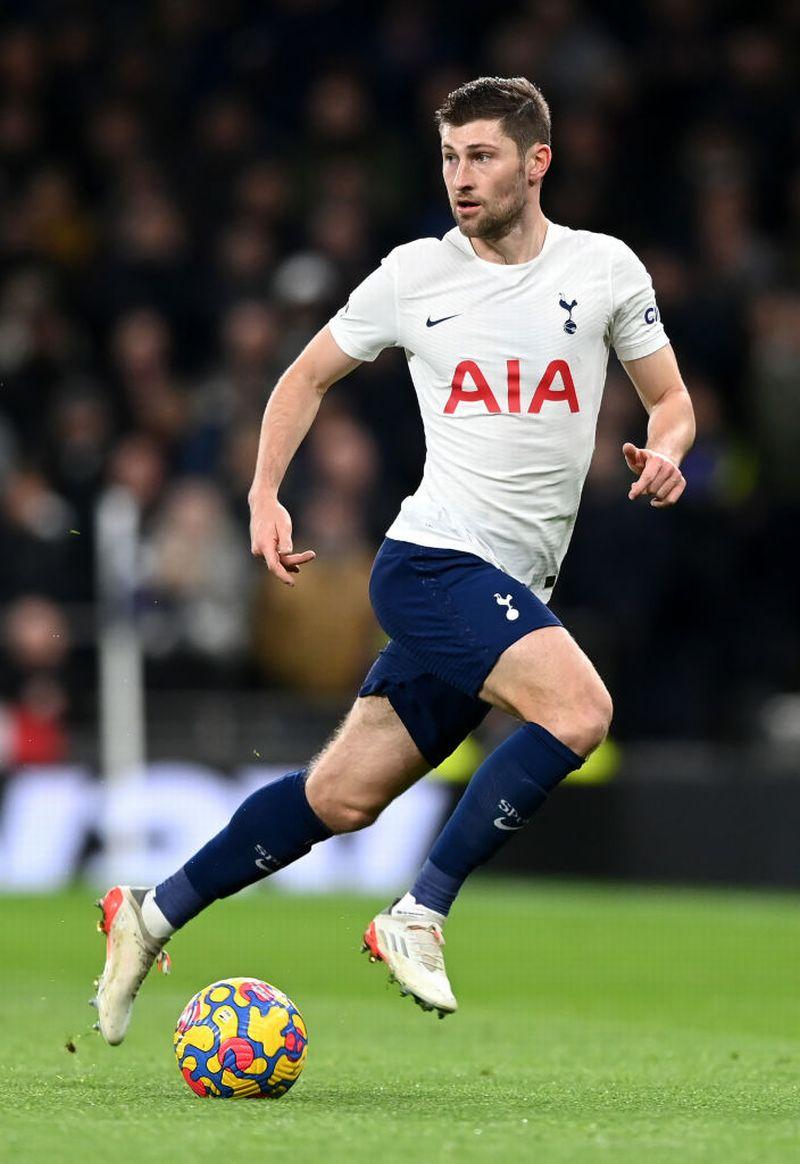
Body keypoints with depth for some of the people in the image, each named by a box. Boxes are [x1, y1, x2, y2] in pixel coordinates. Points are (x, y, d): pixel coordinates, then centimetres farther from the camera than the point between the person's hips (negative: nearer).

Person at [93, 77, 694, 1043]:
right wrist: (265, 498, 3)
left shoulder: (604, 269, 6)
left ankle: (151, 915, 22)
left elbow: (671, 399, 14)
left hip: (513, 592, 4)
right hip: (435, 560, -4)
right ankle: (417, 916, -16)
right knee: (579, 711, -27)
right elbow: (307, 377, 15)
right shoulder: (414, 275, 2)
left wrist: (663, 452, -9)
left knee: (342, 797, 7)